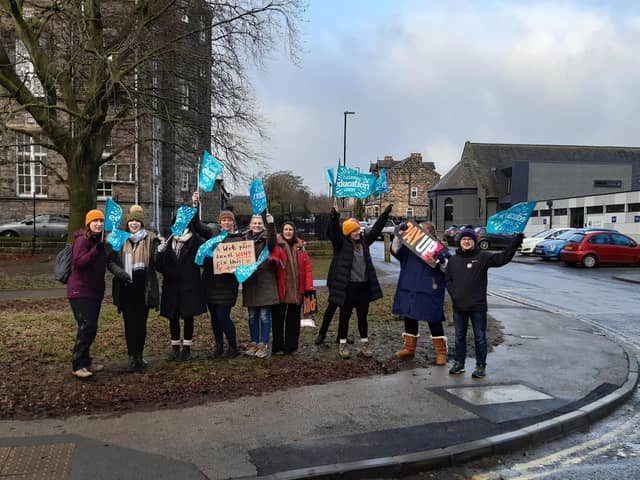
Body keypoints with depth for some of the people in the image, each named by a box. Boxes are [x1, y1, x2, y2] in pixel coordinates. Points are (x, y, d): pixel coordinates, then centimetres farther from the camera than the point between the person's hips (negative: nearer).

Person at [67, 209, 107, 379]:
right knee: (87, 327, -13)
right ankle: (77, 365, -5)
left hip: (95, 291, 9)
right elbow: (78, 262, -26)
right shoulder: (82, 240, -13)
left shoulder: (100, 241, 12)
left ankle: (85, 361, 23)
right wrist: (96, 249, -34)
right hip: (80, 291, -8)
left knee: (90, 327, 12)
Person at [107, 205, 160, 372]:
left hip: (144, 288, -1)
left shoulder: (151, 240, 2)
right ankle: (133, 357, 5)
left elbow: (157, 261, -3)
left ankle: (138, 356, 20)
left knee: (141, 322, 7)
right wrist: (120, 272, -13)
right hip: (125, 288, 1)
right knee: (129, 323, 0)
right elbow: (110, 261, 6)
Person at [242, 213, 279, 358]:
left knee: (264, 315, -3)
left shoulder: (266, 238, -1)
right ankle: (254, 342, 19)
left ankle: (263, 344, 5)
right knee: (252, 316, 10)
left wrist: (271, 224, -35)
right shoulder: (245, 239, 11)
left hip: (265, 281, -4)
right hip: (249, 281, 4)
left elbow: (273, 242, -24)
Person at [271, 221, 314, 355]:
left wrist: (308, 287, -3)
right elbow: (273, 256, -17)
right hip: (280, 289, -3)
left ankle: (291, 347, 19)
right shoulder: (277, 245, 1)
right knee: (278, 318, 3)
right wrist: (273, 260, -42)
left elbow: (307, 267, 4)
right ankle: (278, 347, 13)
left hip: (297, 290, 3)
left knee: (293, 319, 10)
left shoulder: (300, 247, 9)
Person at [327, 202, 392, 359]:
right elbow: (333, 233, -21)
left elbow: (376, 229, 16)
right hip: (347, 286, -5)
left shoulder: (364, 241, 10)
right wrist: (334, 217, -35)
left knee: (363, 317, 12)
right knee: (344, 316, 6)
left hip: (363, 285, 5)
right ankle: (343, 345, 17)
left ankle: (364, 344, 22)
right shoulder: (341, 243, -5)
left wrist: (385, 214, 12)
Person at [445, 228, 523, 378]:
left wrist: (514, 244, -26)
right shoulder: (453, 260, 8)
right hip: (458, 306, 3)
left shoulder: (483, 257, -3)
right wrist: (453, 294, -1)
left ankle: (481, 365, 15)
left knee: (480, 337, 4)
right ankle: (459, 363, 26)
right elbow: (448, 279, 13)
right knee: (460, 336, 13)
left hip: (478, 306, -3)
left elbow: (502, 258, -14)